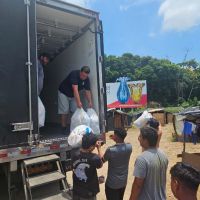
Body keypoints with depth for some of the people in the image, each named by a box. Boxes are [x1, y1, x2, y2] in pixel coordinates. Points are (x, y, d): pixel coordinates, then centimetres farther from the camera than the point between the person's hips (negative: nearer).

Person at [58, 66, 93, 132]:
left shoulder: (86, 79, -13)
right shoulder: (74, 74, -32)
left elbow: (87, 91, -11)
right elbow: (75, 89, -41)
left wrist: (90, 102, -23)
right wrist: (78, 102, -47)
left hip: (73, 95, 5)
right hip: (64, 93, -5)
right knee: (64, 111, -7)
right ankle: (64, 127, 3)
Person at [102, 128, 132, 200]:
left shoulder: (110, 150, -27)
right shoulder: (129, 147, -15)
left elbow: (102, 160, -8)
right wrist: (115, 139, 6)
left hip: (112, 183, -4)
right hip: (123, 181, 4)